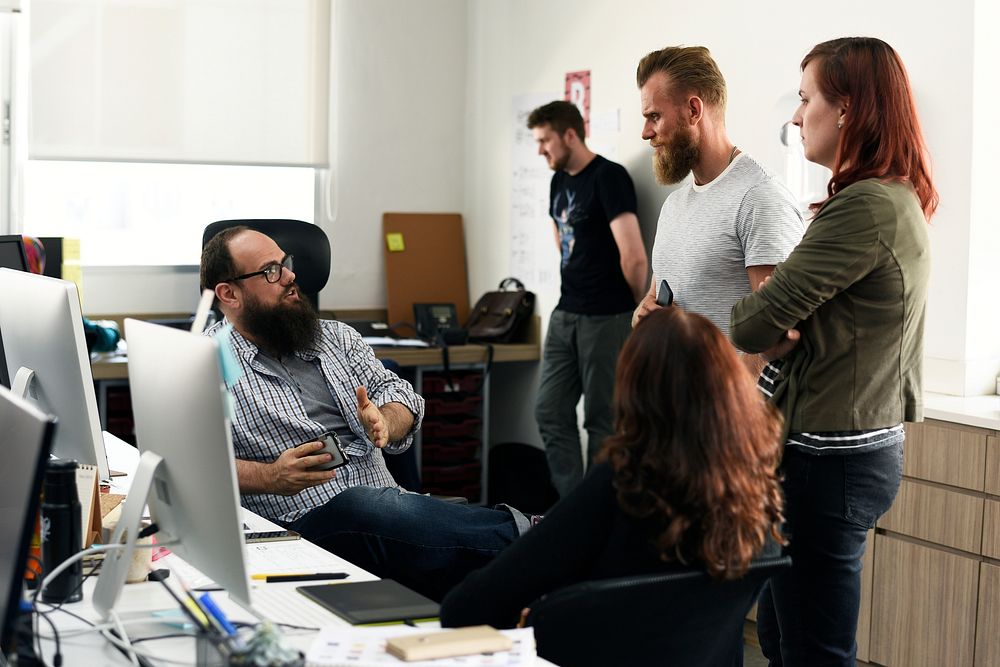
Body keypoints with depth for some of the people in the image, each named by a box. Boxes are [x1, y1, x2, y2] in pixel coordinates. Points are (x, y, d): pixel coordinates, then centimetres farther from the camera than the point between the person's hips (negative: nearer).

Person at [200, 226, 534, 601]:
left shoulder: (335, 337, 22)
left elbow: (399, 394, 17)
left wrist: (386, 422, -8)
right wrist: (270, 477, -22)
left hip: (388, 500, 6)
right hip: (308, 524, -5)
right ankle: (522, 536, -37)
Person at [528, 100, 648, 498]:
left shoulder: (608, 178, -13)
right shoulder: (559, 181, 13)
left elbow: (634, 258, -18)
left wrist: (638, 307, -6)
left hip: (605, 319, -8)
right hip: (565, 315, 9)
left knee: (602, 419, 0)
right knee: (550, 413, 7)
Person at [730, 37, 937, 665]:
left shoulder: (863, 208, -20)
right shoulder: (901, 202, 12)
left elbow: (754, 326, -18)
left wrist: (774, 326, 4)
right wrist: (786, 330, -2)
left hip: (829, 460, -10)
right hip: (870, 444, 10)